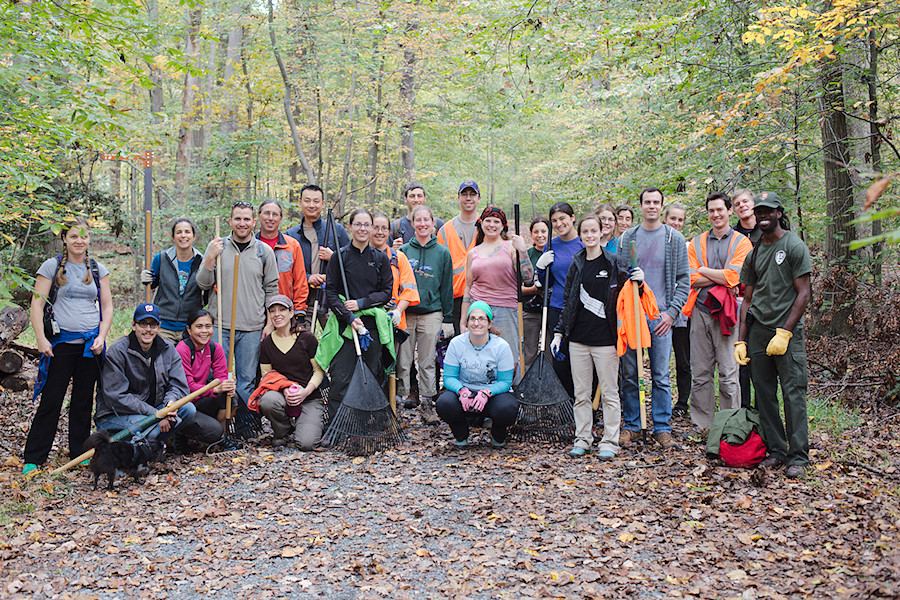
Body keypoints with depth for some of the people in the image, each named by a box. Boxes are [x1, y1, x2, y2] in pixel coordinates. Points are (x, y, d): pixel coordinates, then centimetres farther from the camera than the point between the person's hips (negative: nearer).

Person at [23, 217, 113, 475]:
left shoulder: (98, 269, 10)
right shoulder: (52, 266, 1)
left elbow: (107, 305, 12)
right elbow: (37, 303, -2)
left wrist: (101, 336, 0)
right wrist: (41, 338, -11)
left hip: (90, 344, 3)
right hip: (60, 342, -3)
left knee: (84, 401, 9)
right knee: (50, 401, -1)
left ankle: (80, 454, 20)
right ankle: (33, 458, 8)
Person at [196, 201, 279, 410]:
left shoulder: (264, 251, 6)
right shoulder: (217, 247, 5)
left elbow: (272, 289, 10)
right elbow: (203, 284, 4)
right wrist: (211, 258, -11)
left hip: (252, 328, 0)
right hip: (220, 325, 0)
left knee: (246, 382, 4)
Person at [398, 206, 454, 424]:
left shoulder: (442, 253, 6)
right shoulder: (403, 250, 6)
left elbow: (447, 288, 7)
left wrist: (447, 319, 4)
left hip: (431, 313, -1)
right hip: (405, 312, 1)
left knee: (427, 362, 3)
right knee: (403, 360, 2)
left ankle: (427, 402, 10)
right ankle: (405, 396, 13)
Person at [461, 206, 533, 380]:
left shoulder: (511, 246, 4)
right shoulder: (473, 253, 13)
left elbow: (527, 278, -3)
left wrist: (522, 250, -12)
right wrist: (463, 322, 14)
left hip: (506, 309, -2)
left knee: (510, 360, -2)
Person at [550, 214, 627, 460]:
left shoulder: (615, 262, -1)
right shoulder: (576, 264, 10)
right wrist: (559, 332, 10)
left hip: (605, 338, -4)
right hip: (578, 338, 4)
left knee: (609, 393, 2)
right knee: (581, 393, 9)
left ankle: (609, 442, 12)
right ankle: (582, 439, 19)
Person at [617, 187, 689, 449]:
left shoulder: (675, 239, 5)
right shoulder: (627, 238, 9)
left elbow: (683, 280, 5)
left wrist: (672, 312, -4)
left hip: (661, 317, -1)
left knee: (661, 377, 2)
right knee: (630, 375, 5)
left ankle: (662, 427, 12)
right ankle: (631, 425, 16)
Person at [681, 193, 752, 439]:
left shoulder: (741, 243, 4)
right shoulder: (696, 243, 14)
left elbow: (733, 277, -9)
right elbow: (691, 279, 2)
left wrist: (703, 270, -1)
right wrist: (721, 276, -8)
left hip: (727, 312, -3)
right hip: (700, 311, 3)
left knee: (728, 373, -2)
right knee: (700, 371, 6)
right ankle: (702, 425, 15)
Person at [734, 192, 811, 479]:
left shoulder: (795, 246, -2)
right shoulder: (754, 253, 15)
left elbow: (803, 294, -7)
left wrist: (784, 333, -15)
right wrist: (741, 340, 8)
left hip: (788, 331, -6)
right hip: (758, 331, 6)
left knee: (793, 393, -7)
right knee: (764, 393, 7)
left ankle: (798, 457, -2)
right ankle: (776, 450, 16)